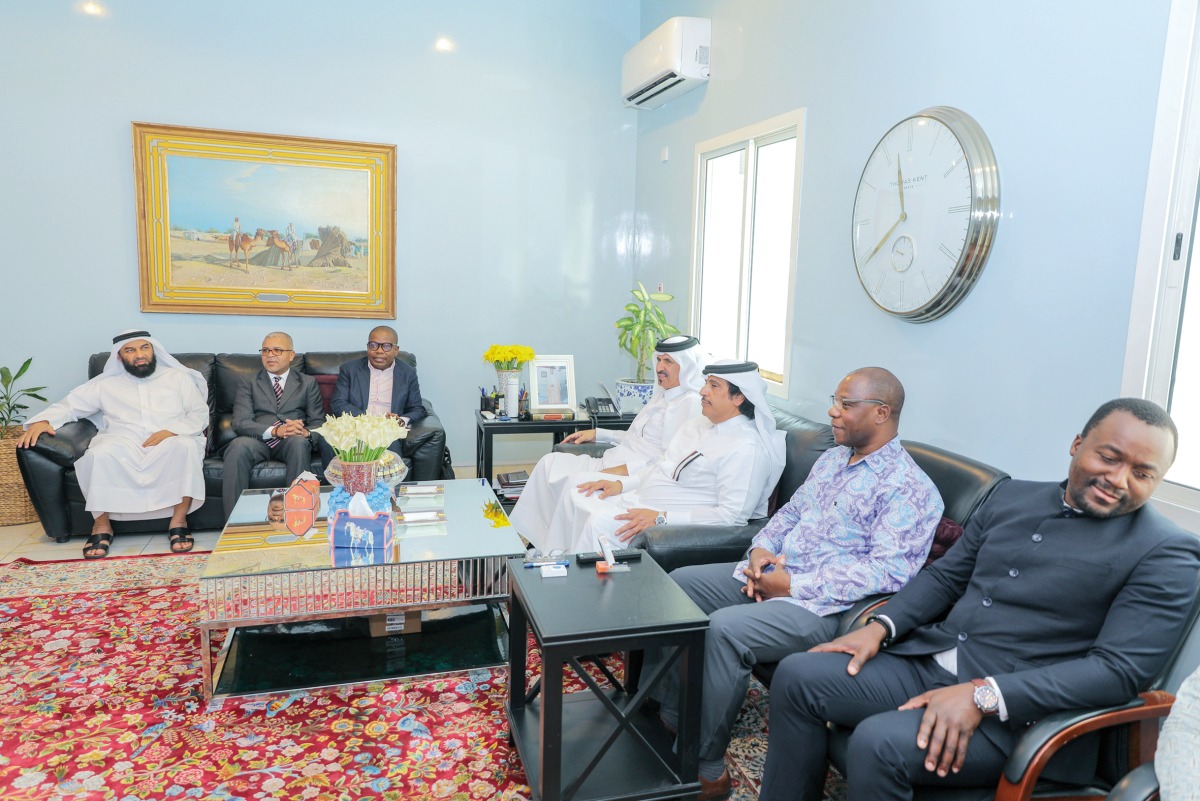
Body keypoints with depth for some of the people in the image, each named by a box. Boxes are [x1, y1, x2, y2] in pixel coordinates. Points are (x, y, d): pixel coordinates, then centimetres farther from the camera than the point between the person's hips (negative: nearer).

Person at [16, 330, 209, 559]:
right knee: (100, 453, -34)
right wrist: (41, 420, -8)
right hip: (123, 447, 1)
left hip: (170, 445, -1)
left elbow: (200, 414, 6)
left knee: (187, 445, -37)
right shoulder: (105, 384, 18)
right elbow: (69, 405, 14)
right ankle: (101, 524, -18)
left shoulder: (178, 377, 14)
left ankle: (178, 521, -28)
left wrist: (171, 431, -12)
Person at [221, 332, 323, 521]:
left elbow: (318, 422, 9)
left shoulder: (308, 383, 17)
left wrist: (305, 432, -18)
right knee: (238, 446, -34)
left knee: (299, 443, -36)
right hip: (258, 441, 0)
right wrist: (274, 431, -19)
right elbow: (241, 422, 0)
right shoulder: (247, 383, 16)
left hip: (291, 442, 0)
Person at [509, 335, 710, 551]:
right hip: (612, 463, 10)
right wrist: (597, 434, 20)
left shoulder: (691, 403, -11)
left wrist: (625, 470, -25)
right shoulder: (662, 396, 20)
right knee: (550, 462, -2)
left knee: (576, 482, -27)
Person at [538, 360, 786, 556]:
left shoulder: (746, 448, -18)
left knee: (601, 522, -27)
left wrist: (661, 518, -26)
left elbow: (733, 515, -24)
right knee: (574, 496, 5)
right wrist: (620, 484, 5)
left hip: (675, 523, -10)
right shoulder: (698, 424, 12)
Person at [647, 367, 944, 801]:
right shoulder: (833, 458, 13)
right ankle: (665, 711, 12)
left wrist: (795, 585, -22)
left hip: (820, 605, -9)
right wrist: (762, 547, -2)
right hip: (769, 574, 9)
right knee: (677, 583, 1)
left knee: (725, 628, -30)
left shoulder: (908, 487, -14)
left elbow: (888, 571, -23)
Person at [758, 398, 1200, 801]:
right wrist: (879, 628, -1)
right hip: (929, 660, 6)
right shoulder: (1011, 496, 11)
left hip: (1017, 707, -6)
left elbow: (1119, 670, -15)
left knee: (878, 742, -29)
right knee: (797, 676, -9)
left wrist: (983, 696, -24)